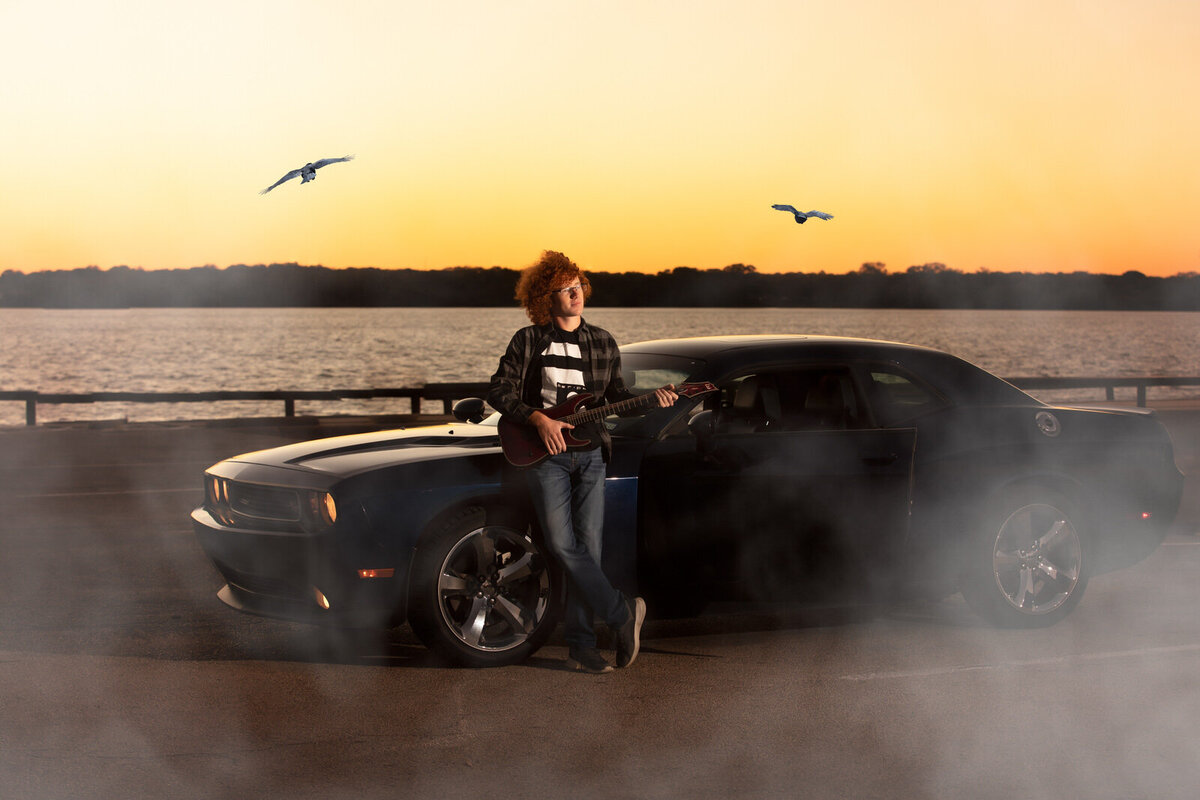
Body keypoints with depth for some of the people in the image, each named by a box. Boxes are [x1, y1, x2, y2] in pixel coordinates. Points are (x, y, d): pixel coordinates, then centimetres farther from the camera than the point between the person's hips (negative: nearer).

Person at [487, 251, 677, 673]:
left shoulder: (602, 342, 12)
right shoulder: (529, 340, 1)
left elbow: (616, 394, 19)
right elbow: (498, 391, -1)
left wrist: (650, 399, 2)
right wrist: (538, 419, -13)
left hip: (590, 453, 3)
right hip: (545, 453, -3)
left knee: (588, 545, -3)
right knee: (563, 543, -15)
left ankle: (580, 644, 2)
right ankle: (623, 613, -6)